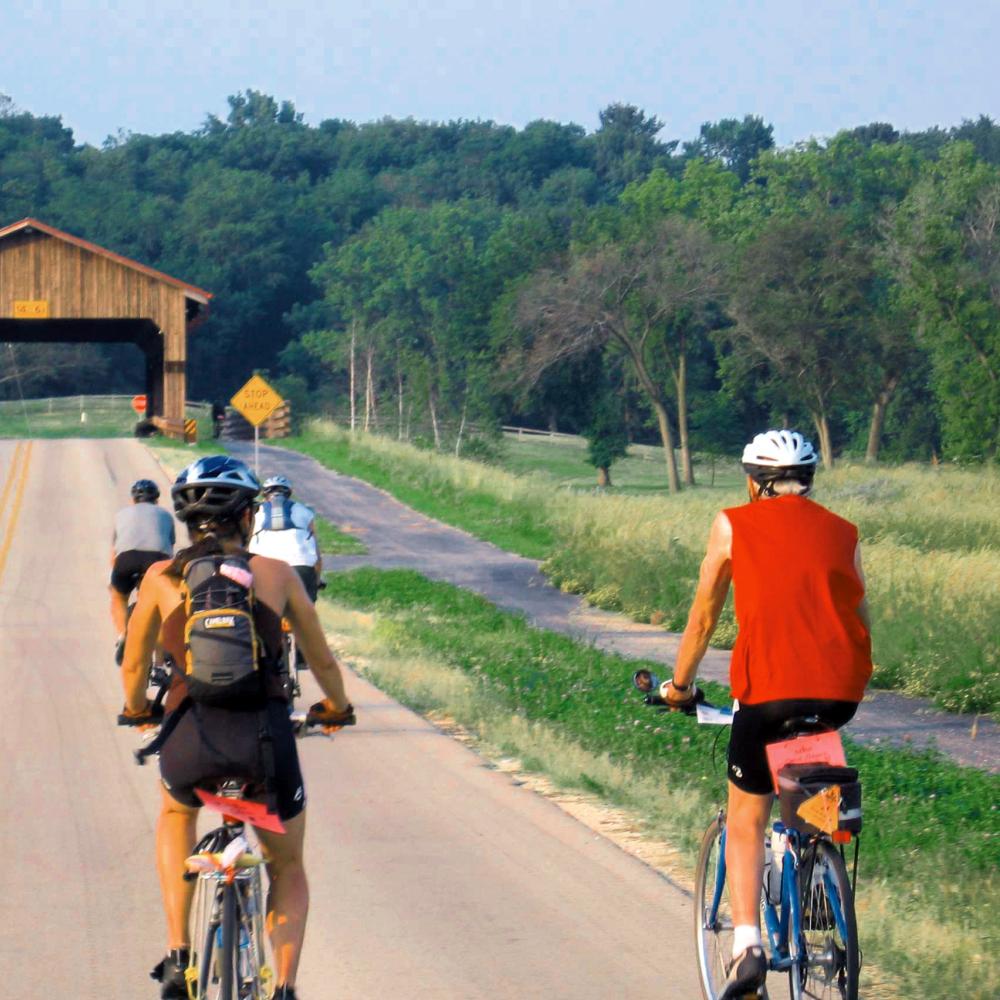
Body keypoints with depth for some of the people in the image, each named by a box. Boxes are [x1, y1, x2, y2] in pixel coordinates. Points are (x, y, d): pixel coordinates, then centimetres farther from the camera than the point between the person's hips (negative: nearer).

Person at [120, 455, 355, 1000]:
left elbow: (133, 666, 21)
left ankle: (178, 955, 25)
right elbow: (323, 661, 19)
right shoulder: (277, 574, 9)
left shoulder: (162, 578, 9)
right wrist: (336, 708, 41)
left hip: (191, 739, 0)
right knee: (288, 871, 26)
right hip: (266, 739, 0)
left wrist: (137, 709, 44)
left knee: (175, 814, 37)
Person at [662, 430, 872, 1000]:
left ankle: (748, 946, -8)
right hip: (841, 693, 3)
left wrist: (680, 684, 27)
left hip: (770, 689, -3)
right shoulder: (843, 533, 18)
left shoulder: (734, 525, 11)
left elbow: (705, 614, 15)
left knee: (746, 819, 9)